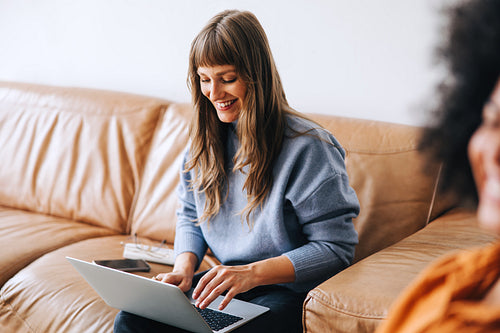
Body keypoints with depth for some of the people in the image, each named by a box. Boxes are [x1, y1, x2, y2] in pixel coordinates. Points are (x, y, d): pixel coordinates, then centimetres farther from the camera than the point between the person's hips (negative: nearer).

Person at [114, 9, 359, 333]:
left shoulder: (307, 148, -16)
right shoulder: (206, 138, 5)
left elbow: (336, 248, -15)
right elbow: (190, 215, 17)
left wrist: (253, 272, -25)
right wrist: (184, 267, -4)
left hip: (287, 291, -5)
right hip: (224, 283, 6)